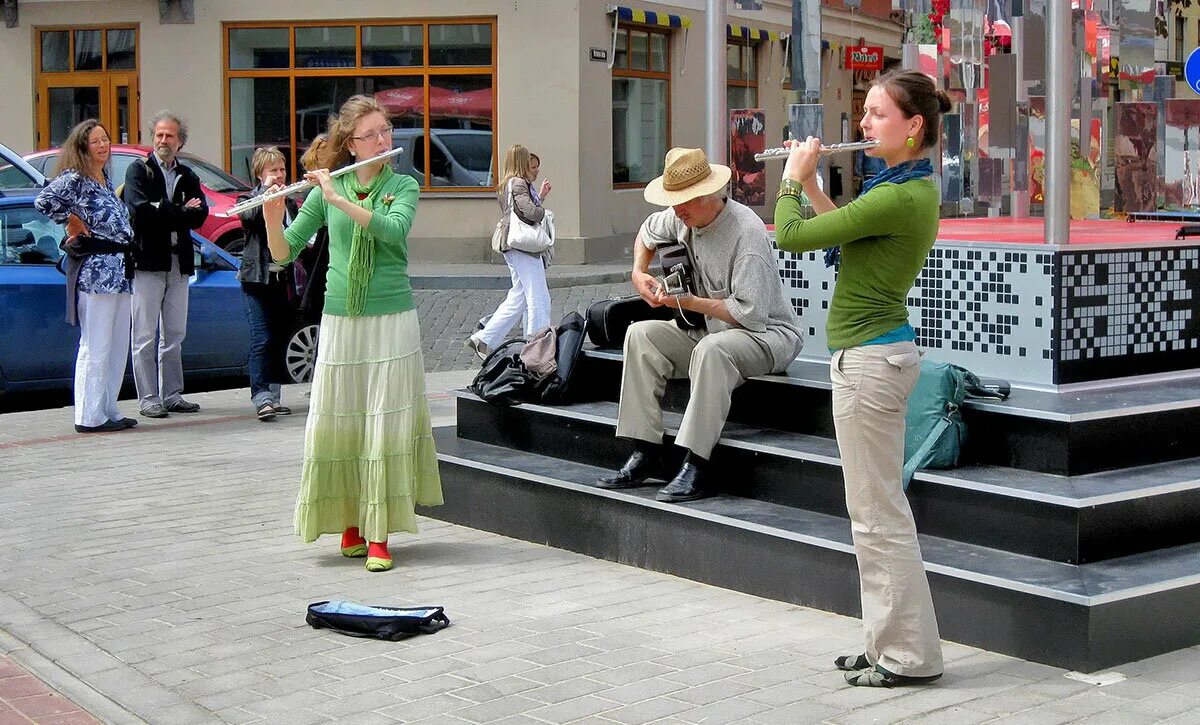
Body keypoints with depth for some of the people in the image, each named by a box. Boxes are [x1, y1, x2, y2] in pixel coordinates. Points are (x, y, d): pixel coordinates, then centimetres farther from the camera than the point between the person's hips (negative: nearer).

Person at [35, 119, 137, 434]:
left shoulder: (106, 180, 18)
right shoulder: (74, 178, -8)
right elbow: (44, 200, -24)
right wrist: (72, 222, -11)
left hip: (118, 271, 9)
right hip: (94, 269, -9)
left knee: (118, 346, 11)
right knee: (95, 346, -7)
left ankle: (108, 410, 18)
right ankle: (90, 416, -4)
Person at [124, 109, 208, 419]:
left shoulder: (188, 177, 16)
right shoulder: (139, 170, 1)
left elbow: (200, 215, 1)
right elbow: (139, 209, -15)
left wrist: (163, 212, -12)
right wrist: (181, 211, -10)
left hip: (179, 263, 5)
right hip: (147, 261, -5)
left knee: (174, 336, 10)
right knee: (145, 336, -3)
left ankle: (172, 396, 16)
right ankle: (148, 399, 1)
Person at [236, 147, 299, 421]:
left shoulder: (290, 203, 17)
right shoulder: (251, 199, 0)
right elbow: (248, 216, -23)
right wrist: (267, 192, -29)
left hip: (284, 280, 6)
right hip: (258, 278, -6)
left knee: (279, 340, 8)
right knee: (262, 340, -13)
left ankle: (274, 397, 16)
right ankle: (261, 398, -15)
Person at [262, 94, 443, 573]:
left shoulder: (403, 186, 2)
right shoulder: (328, 188, 5)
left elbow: (394, 229, -21)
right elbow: (284, 253, 3)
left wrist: (337, 198, -23)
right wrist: (272, 217, -16)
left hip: (391, 321, -2)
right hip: (340, 321, 2)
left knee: (386, 425, -3)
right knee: (335, 424, 4)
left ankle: (378, 535, 3)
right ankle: (349, 524, 21)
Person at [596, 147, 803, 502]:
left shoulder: (746, 230, -24)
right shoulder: (683, 218, 0)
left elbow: (750, 312, -29)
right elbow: (648, 231, 26)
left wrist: (688, 302, -23)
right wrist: (639, 273, 9)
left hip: (768, 332, -8)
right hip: (709, 327, 8)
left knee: (711, 349, -38)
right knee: (640, 334, -9)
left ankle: (694, 467, -36)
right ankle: (645, 453, -12)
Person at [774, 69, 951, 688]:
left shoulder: (899, 199, -21)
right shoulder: (915, 189, 10)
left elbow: (791, 236, -18)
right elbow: (845, 230, 23)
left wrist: (792, 178, 0)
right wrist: (809, 182, 15)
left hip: (868, 359, -11)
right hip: (879, 352, 11)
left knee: (878, 515, -2)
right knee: (878, 511, 16)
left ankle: (909, 655, 8)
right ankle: (890, 643, 24)